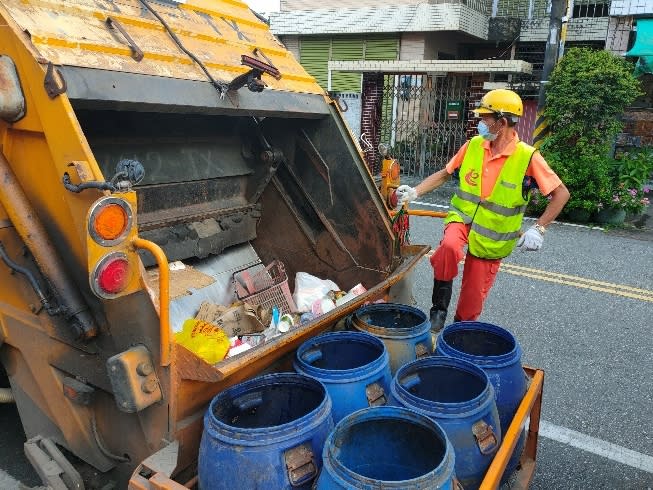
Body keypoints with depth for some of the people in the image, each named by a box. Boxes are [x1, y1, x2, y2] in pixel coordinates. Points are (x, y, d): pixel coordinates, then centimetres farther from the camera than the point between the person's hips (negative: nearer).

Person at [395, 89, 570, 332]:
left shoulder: (527, 157, -15)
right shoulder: (473, 145, -4)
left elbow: (561, 193, -10)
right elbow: (444, 173, 7)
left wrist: (538, 229, -17)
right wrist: (415, 192, -5)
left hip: (492, 237, -2)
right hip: (462, 218, 2)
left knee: (473, 298, 4)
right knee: (449, 246, -34)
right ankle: (439, 307, -14)